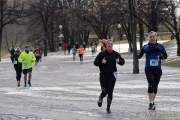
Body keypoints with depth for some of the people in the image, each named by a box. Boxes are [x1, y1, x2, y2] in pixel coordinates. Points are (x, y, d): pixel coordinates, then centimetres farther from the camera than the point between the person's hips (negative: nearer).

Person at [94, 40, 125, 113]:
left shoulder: (115, 54, 3)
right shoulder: (102, 54, -4)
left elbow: (123, 62, 11)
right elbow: (95, 63, -3)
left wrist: (119, 61, -12)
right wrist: (101, 62, -21)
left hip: (112, 75, 1)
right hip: (103, 75, -1)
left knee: (110, 91, -4)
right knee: (104, 91, -4)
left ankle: (108, 107, 10)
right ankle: (101, 98, 34)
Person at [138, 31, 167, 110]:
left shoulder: (160, 47, 4)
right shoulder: (146, 47, 2)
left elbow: (165, 56, 9)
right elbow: (140, 55, 4)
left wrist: (162, 56, -11)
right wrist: (137, 56, -17)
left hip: (158, 69, 2)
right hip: (149, 69, -2)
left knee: (155, 86, 10)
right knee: (151, 85, -18)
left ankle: (152, 102, 26)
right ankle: (151, 103, -19)